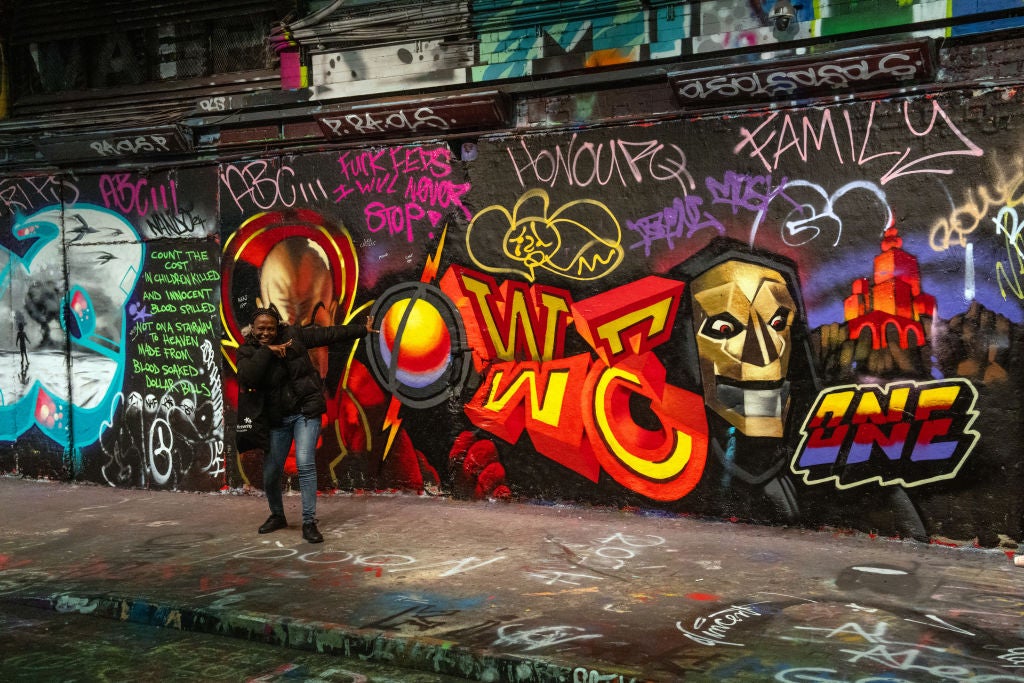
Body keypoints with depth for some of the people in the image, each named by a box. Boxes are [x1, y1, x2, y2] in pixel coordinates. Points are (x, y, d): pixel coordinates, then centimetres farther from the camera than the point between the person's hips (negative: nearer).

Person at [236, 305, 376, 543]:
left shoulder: (293, 334, -3)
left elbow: (328, 334, 5)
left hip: (306, 409, -2)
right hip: (277, 417, 2)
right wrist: (267, 350, -23)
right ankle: (277, 516, 34)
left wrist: (363, 330, 11)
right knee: (271, 472, 6)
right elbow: (246, 378, -23)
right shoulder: (247, 351, -3)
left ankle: (309, 523, -10)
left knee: (305, 464, -17)